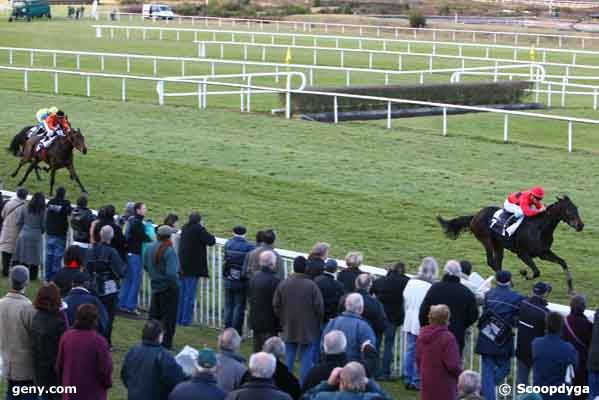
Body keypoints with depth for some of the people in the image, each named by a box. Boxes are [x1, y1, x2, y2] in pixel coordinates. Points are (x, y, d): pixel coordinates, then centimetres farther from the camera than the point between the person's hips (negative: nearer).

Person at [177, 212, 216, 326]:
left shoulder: (185, 229, 9)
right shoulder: (198, 229, -15)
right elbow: (211, 241, -13)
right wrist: (210, 235, 7)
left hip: (182, 266, 7)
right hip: (193, 267, -7)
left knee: (181, 294, 15)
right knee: (190, 295, -2)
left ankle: (178, 318, 20)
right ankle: (186, 320, 0)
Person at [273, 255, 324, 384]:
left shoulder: (282, 285, -4)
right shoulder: (312, 286, -16)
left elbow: (276, 306, 4)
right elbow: (319, 308, -12)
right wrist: (317, 324, 6)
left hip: (289, 329, 4)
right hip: (308, 330, -4)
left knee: (288, 359, 14)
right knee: (306, 359, 4)